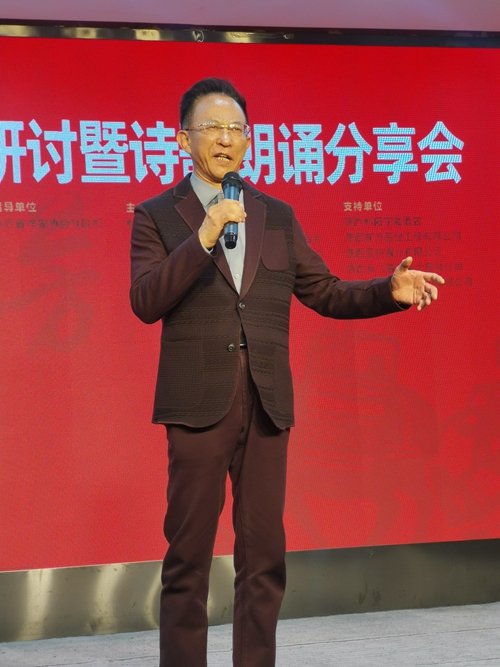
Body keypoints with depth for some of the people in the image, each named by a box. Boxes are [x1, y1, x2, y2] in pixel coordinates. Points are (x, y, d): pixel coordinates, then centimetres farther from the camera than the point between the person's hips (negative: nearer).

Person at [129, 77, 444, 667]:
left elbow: (324, 293, 14)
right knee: (188, 557, 1)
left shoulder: (277, 216, 14)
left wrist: (390, 291, -3)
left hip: (267, 403, 4)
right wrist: (204, 237, -20)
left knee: (263, 556, 7)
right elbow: (145, 304, -10)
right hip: (199, 401, -3)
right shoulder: (157, 216, 2)